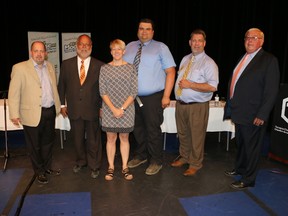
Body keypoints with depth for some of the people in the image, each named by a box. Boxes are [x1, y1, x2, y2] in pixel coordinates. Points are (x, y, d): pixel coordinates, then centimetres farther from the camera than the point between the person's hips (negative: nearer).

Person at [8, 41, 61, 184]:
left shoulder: (50, 66, 8)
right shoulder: (20, 68, -9)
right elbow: (13, 93, -9)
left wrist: (58, 106, 13)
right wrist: (14, 114, -12)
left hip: (50, 112, 5)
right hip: (32, 114, -5)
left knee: (48, 142, 19)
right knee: (34, 146, 10)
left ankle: (47, 167, 37)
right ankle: (39, 172, 28)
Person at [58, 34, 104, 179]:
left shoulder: (99, 66, -3)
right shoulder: (66, 64, 3)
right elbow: (61, 85, 9)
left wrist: (102, 107, -1)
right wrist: (62, 104, 7)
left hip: (92, 110, -2)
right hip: (74, 110, 2)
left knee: (93, 140, 9)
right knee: (77, 138, 16)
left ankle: (94, 166, 27)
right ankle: (81, 161, 38)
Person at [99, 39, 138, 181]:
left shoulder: (131, 68, 1)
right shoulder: (104, 68, 2)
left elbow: (134, 91, -3)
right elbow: (102, 91, -3)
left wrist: (122, 108, -12)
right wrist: (113, 108, -12)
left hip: (126, 109, 0)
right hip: (108, 110, 0)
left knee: (124, 137, 9)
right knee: (110, 138, 8)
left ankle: (125, 167, 19)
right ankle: (110, 167, 19)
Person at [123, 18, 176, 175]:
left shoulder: (161, 47, -1)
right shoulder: (129, 47, 11)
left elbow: (170, 71, -6)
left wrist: (166, 96, -13)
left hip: (153, 98, -4)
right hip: (133, 97, 5)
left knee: (153, 130, 2)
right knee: (137, 128, 16)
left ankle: (156, 161, 20)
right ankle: (141, 156, 36)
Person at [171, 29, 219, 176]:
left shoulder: (209, 63, -10)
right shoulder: (185, 59, 12)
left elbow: (212, 87, -20)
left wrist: (190, 85, -21)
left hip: (197, 106, -6)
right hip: (180, 103, 6)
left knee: (196, 136, 5)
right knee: (182, 133, 19)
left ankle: (195, 164, 23)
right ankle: (184, 157, 39)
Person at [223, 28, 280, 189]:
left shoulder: (269, 60, -9)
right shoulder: (242, 58, 13)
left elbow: (271, 90, -15)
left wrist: (262, 115, -19)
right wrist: (230, 106, 13)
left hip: (253, 115, -7)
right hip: (239, 112, 7)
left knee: (251, 147, 6)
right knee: (240, 143, 21)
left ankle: (247, 179, 20)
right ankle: (239, 168, 40)